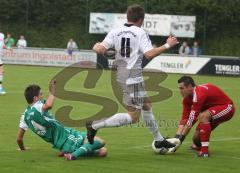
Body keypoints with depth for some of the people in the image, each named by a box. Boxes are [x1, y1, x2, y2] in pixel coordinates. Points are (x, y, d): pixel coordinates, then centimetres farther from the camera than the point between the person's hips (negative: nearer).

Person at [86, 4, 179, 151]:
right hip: (133, 77, -8)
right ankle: (95, 125, -13)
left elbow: (100, 49, -5)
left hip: (122, 75, 8)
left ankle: (159, 140, 33)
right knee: (133, 117, -5)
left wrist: (97, 46, 18)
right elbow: (149, 54, -19)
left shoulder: (115, 32, 4)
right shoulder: (140, 33, -10)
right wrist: (167, 45, -8)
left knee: (147, 105, 23)